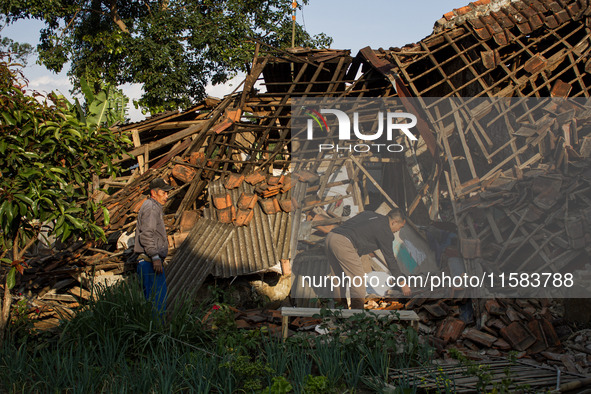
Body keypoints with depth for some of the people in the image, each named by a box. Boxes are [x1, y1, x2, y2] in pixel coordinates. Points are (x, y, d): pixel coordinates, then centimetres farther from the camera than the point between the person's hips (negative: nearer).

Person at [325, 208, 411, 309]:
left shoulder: (369, 214, 26)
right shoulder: (385, 230, 4)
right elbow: (390, 259, 7)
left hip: (330, 236, 9)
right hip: (344, 244, -9)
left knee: (339, 276, 21)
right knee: (358, 279, 1)